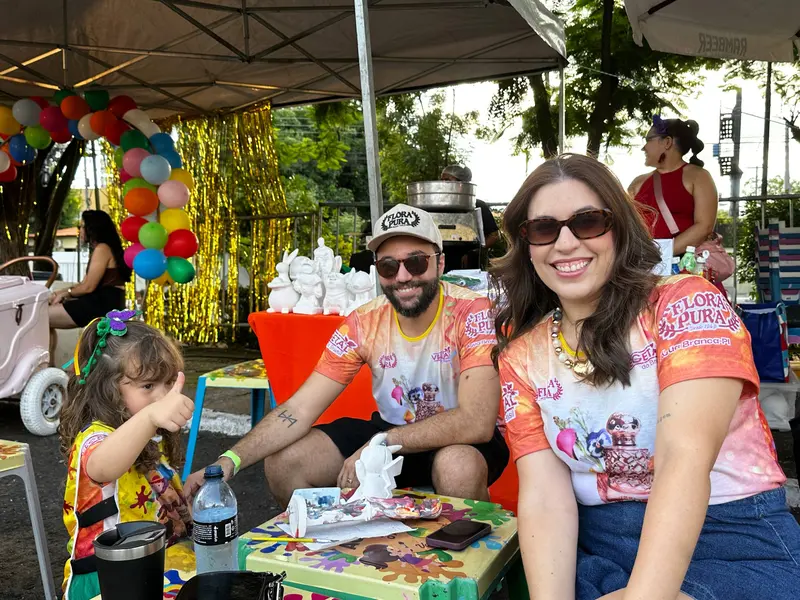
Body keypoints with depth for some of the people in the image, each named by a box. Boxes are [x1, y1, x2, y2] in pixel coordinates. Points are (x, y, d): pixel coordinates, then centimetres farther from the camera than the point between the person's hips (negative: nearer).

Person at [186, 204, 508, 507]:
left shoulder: (472, 312, -23)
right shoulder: (363, 324, -11)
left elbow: (476, 422, -32)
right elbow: (299, 409, -14)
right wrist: (230, 461, -28)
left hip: (467, 440, -3)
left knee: (458, 466, -39)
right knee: (282, 462, -11)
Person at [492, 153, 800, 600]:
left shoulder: (686, 304, -8)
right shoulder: (521, 355, 3)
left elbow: (684, 457, -23)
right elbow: (543, 494, -6)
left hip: (735, 545, -4)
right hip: (596, 552, 4)